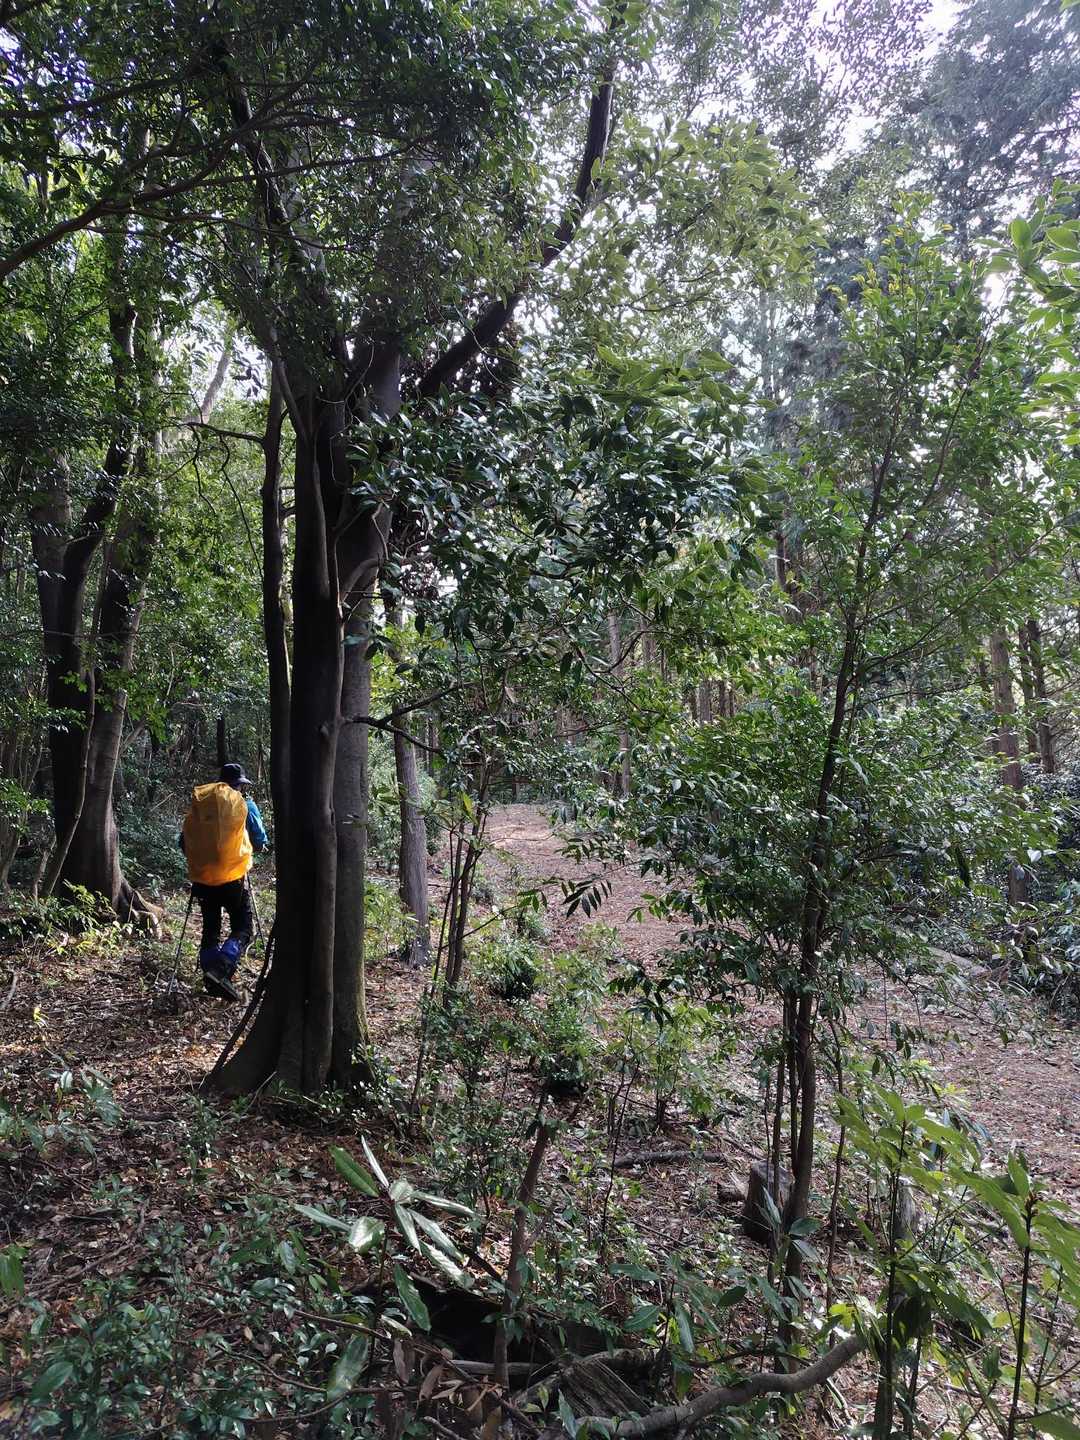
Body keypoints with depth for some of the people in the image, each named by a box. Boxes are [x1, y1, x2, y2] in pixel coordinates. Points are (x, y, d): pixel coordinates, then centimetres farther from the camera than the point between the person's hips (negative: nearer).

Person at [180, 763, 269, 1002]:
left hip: (202, 879, 4)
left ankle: (211, 976, 16)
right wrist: (249, 848, 22)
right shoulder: (244, 803, 0)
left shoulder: (197, 804, 9)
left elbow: (184, 843, 10)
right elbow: (260, 841, 2)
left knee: (210, 929, 16)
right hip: (233, 877, -4)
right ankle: (220, 970, -18)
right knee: (243, 928, 3)